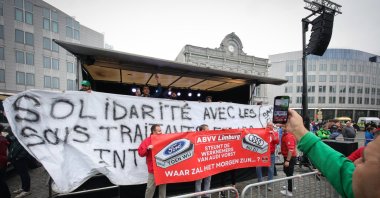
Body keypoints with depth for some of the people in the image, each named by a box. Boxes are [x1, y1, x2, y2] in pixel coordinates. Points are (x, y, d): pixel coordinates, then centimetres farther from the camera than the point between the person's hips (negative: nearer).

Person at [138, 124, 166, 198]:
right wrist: (147, 148, -25)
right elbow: (140, 152, -8)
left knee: (163, 186, 16)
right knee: (150, 187, 5)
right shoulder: (147, 141, -7)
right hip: (153, 169, -3)